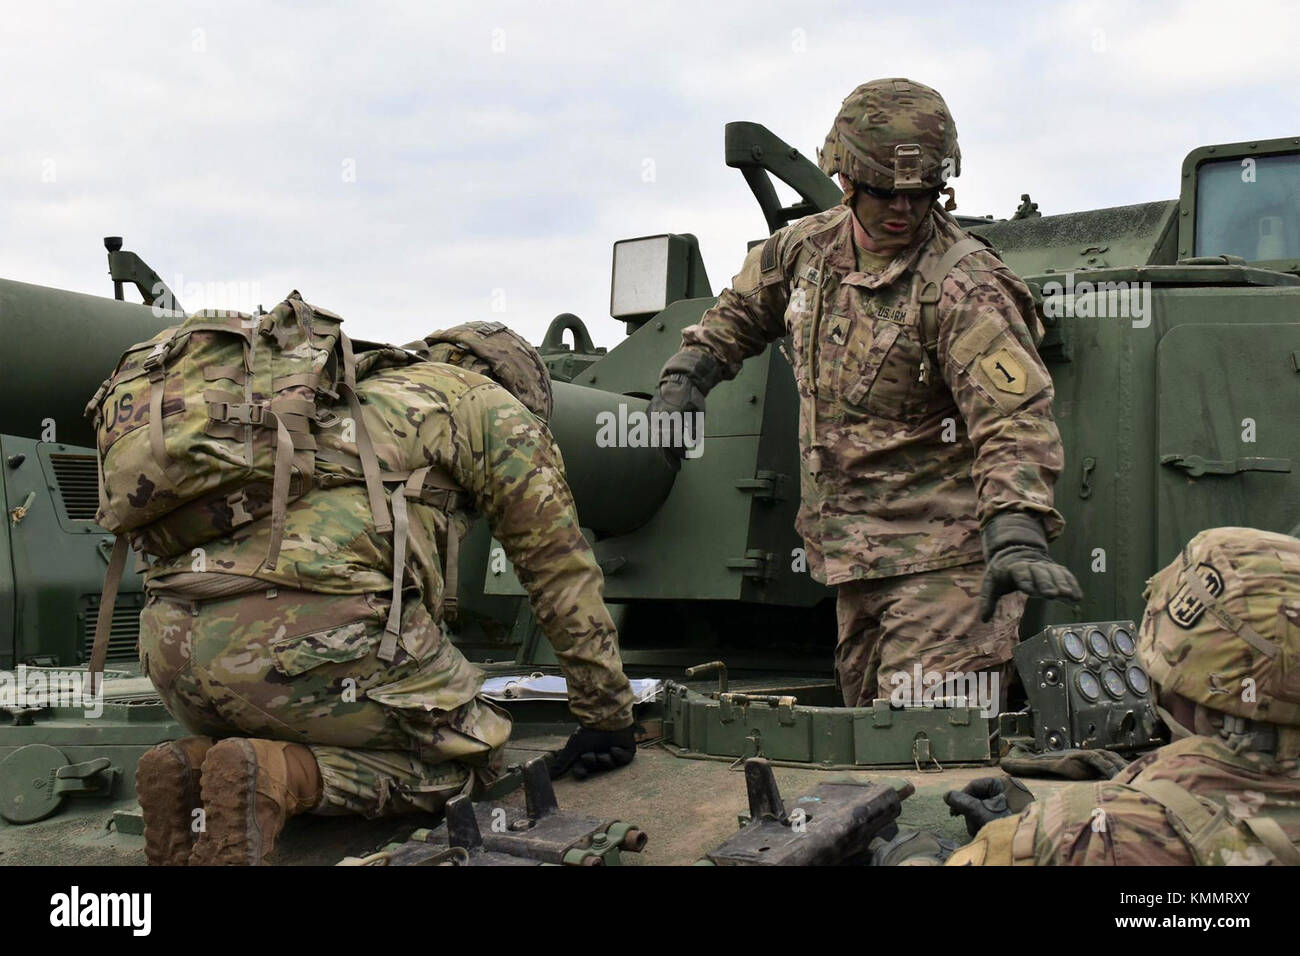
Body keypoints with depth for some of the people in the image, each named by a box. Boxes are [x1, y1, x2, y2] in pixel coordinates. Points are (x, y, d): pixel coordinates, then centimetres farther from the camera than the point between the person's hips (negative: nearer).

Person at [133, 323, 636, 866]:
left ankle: (196, 763, 2)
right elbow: (559, 564, 19)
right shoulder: (488, 403, 18)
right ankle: (279, 776, -12)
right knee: (470, 754, 11)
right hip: (309, 632, -8)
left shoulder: (347, 400, 38)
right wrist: (609, 715, 26)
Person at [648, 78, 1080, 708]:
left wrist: (1016, 538, -38)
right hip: (852, 558, 8)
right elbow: (743, 310, 29)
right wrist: (687, 373, 18)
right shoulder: (808, 248, 6)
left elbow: (1015, 421, -26)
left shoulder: (962, 285, -17)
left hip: (942, 555, -7)